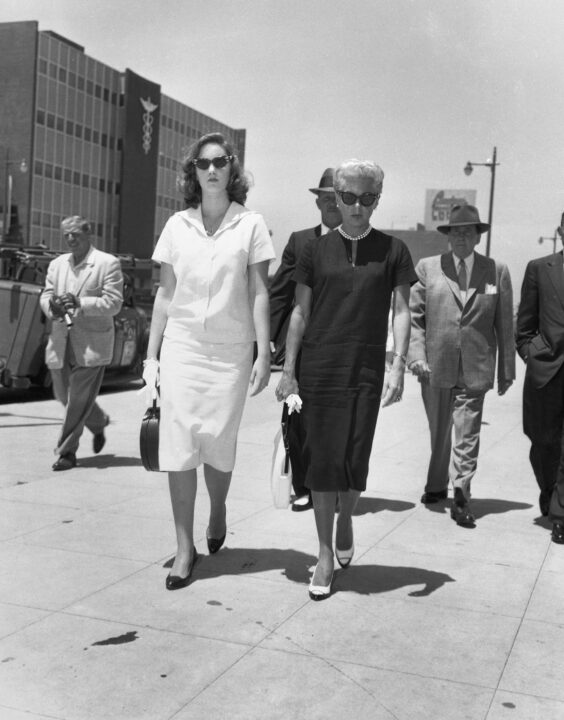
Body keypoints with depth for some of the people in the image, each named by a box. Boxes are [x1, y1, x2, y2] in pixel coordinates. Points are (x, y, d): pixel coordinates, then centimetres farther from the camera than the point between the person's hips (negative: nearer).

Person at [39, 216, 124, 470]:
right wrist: (52, 306, -15)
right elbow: (45, 295, 10)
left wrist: (81, 304, -24)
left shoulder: (108, 263, -5)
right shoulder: (57, 264, 13)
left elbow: (114, 303, -11)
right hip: (60, 343, 6)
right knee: (64, 395, 14)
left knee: (78, 400, -4)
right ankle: (99, 422, 40)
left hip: (91, 343, -6)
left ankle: (67, 452, 7)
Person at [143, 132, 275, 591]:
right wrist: (152, 355, 7)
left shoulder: (250, 224, 1)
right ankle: (185, 547, 7)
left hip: (231, 351, -2)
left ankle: (218, 510, 31)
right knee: (179, 444, -3)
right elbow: (166, 293, 10)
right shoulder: (178, 225, 7)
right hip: (182, 346, 2)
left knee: (218, 441, -1)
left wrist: (264, 354, -7)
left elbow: (259, 293, -1)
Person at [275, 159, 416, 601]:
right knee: (322, 460, 1)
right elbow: (300, 312, 7)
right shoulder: (317, 250, 6)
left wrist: (399, 367, -8)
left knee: (356, 460, 1)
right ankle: (325, 556, 13)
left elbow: (402, 311, 3)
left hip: (367, 371, 0)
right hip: (319, 369, 0)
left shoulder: (392, 251, 4)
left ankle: (345, 518, 34)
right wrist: (288, 370, 3)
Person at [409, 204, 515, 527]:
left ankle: (461, 498, 2)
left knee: (468, 435, -5)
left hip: (475, 369, -1)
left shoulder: (497, 272, 5)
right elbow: (414, 316, 4)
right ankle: (437, 486, 33)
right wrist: (417, 354, -8)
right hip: (435, 366, 1)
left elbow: (505, 325, 6)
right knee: (438, 432, 15)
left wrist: (506, 370, 6)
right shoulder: (427, 268, 4)